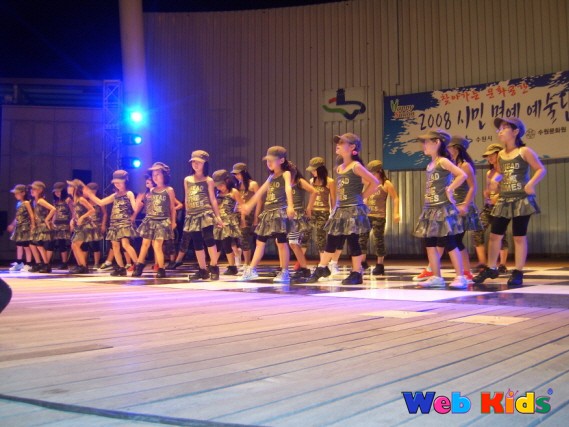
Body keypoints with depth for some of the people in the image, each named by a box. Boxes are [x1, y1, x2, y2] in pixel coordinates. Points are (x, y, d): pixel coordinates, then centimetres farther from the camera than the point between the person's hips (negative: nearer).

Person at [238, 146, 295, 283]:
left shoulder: (286, 174, -4)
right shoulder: (271, 177, 18)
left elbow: (288, 189, -22)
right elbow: (260, 191, 26)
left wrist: (290, 206, -38)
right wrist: (249, 205, 30)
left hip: (280, 211, -8)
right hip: (268, 211, 8)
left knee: (281, 241, -8)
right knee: (260, 241, 10)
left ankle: (285, 273, -1)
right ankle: (251, 270, 17)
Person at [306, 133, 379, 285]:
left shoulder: (356, 166, -10)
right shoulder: (339, 168, 12)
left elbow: (374, 182, -11)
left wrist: (361, 196, -8)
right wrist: (337, 203, 13)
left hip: (353, 209, -7)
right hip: (340, 210, 7)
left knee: (353, 241, -3)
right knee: (331, 240, 11)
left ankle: (356, 274, 6)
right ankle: (321, 269, 19)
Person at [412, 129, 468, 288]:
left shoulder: (443, 161, -11)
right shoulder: (429, 165, 14)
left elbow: (462, 175, -20)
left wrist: (449, 189, -16)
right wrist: (428, 198, 10)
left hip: (443, 209, -9)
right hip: (430, 209, 9)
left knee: (448, 243, -7)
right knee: (430, 244, 8)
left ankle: (460, 277, 0)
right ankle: (436, 277, 14)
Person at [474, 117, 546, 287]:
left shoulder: (524, 151, -6)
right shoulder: (500, 155, 10)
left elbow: (541, 169, -6)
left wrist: (531, 184, -20)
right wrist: (495, 179, 1)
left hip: (522, 200, -6)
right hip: (503, 200, 6)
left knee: (519, 236, 0)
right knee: (495, 234, 7)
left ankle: (518, 272, 9)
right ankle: (491, 268, 20)